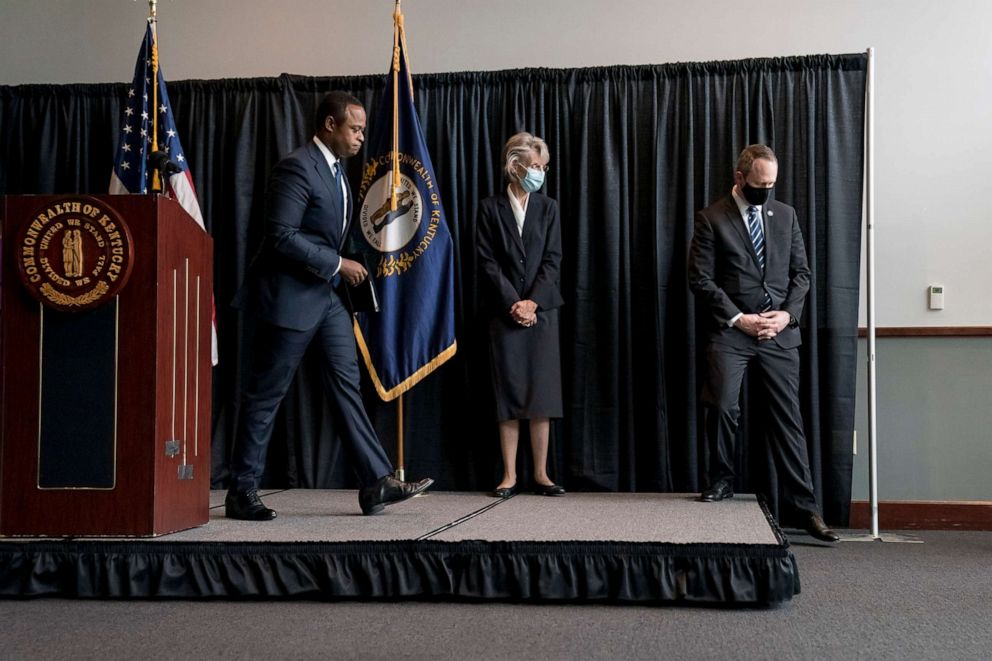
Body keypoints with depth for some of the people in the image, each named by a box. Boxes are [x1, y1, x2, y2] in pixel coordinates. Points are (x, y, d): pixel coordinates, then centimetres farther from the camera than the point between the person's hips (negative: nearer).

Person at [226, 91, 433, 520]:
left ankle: (377, 484, 4)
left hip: (328, 295, 9)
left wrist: (341, 268, 11)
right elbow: (282, 236, -23)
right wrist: (338, 264, -19)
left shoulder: (336, 167, 13)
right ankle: (242, 491, 11)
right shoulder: (297, 167, -17)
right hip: (292, 295, -9)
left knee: (346, 383, 4)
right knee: (266, 393, 0)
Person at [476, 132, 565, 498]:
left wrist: (532, 302, -10)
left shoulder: (547, 208, 8)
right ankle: (509, 476, 6)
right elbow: (488, 262, -3)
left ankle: (541, 474, 7)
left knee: (541, 394, 1)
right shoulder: (491, 208, 3)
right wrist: (513, 304, -11)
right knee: (509, 395, 1)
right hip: (505, 313, -2)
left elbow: (552, 260, 2)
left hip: (542, 311, 2)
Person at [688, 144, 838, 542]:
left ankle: (804, 506, 7)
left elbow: (801, 272, 12)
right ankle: (722, 481, 8)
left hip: (780, 331, 3)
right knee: (722, 406, -16)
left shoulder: (785, 215, 12)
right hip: (732, 330, -2)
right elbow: (700, 279, -4)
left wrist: (786, 314, -4)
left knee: (787, 417, 3)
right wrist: (738, 318, -11)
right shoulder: (712, 219, 1)